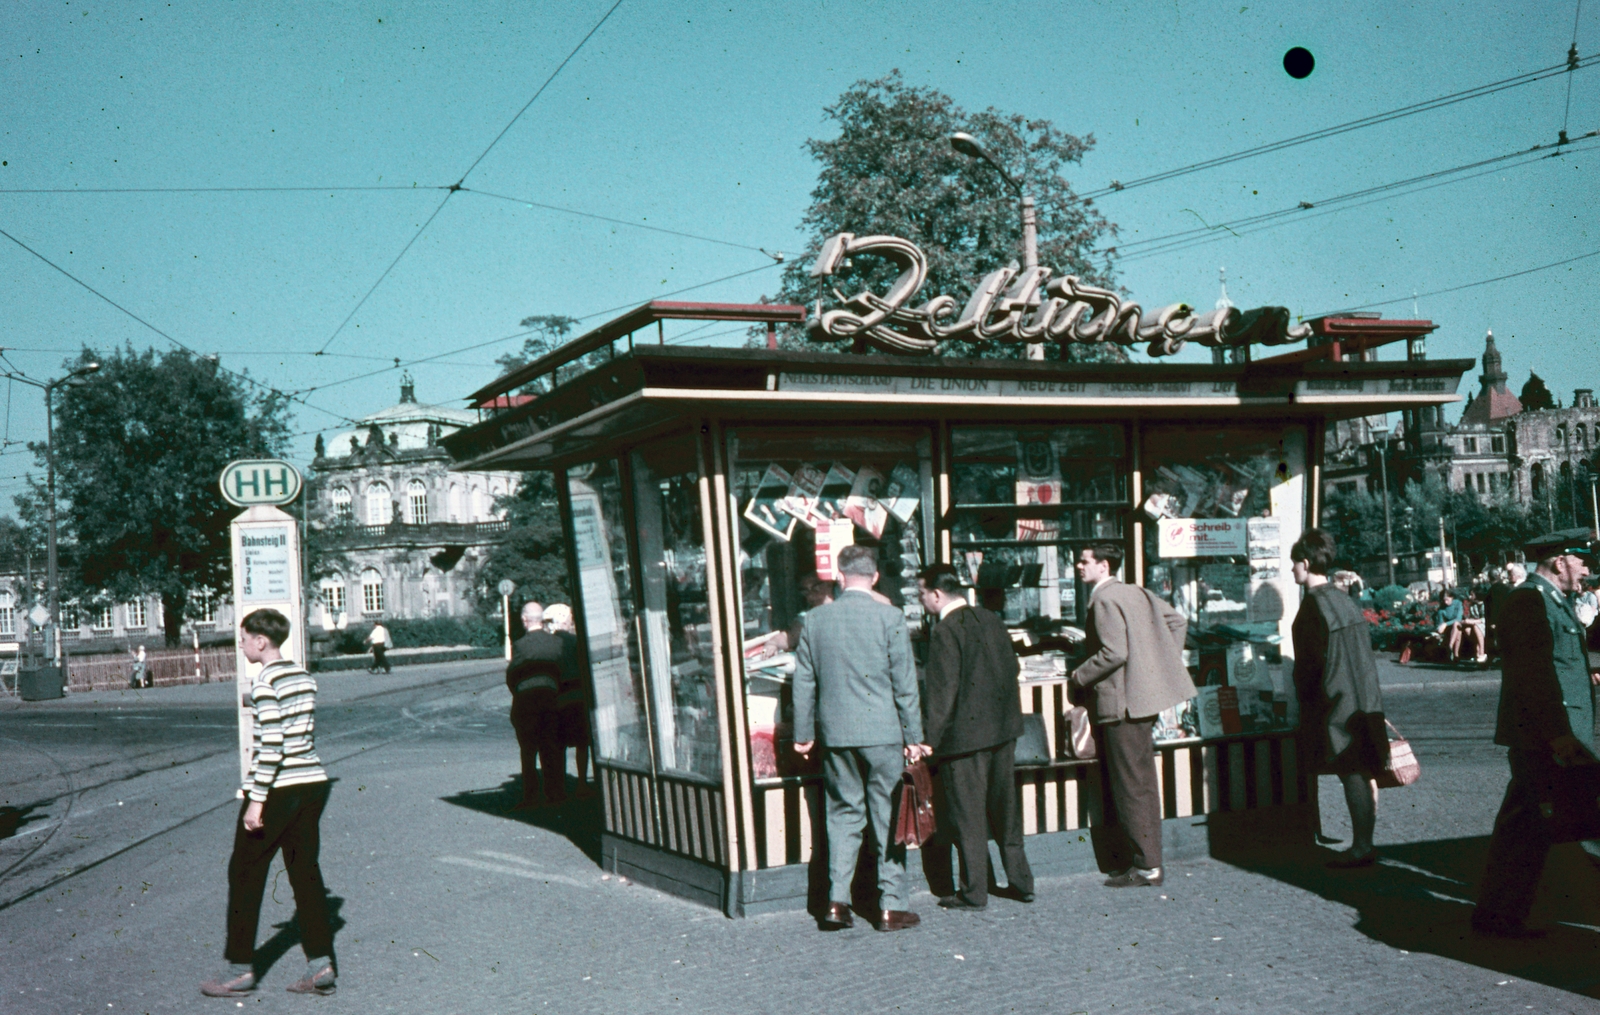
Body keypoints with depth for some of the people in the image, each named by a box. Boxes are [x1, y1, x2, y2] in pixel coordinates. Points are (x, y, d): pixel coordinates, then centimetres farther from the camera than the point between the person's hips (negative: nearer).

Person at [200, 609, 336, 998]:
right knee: (305, 871, 10)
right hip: (312, 783, 8)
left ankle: (240, 967, 13)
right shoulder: (303, 676, 11)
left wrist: (256, 800, -16)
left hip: (277, 789, -8)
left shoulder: (266, 682, -14)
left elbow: (271, 746, -19)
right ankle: (320, 963, 8)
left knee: (245, 874, 6)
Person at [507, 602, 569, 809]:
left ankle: (530, 797, 4)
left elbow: (511, 676, -5)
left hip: (524, 699, -3)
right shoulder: (556, 642, 2)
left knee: (528, 750, 3)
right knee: (552, 749, 10)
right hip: (550, 696, 3)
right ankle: (556, 793, 12)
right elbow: (569, 673, 5)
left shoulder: (520, 645, -9)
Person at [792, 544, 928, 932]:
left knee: (843, 814, 12)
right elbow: (905, 682, -6)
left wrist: (803, 733, 15)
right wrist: (913, 736, 0)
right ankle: (892, 906, 10)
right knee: (888, 818, 5)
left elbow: (804, 682, 7)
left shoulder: (815, 619, 2)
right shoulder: (889, 617, -8)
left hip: (835, 732, 3)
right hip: (883, 731, -3)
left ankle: (836, 901, 8)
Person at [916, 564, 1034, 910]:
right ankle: (1021, 881, 25)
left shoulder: (946, 631, -16)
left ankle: (973, 892, 10)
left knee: (967, 815, 3)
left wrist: (930, 739, -15)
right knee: (1005, 807, 17)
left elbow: (942, 691, -19)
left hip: (965, 734, -8)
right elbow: (1013, 668, 13)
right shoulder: (990, 619, 6)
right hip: (1003, 730, 8)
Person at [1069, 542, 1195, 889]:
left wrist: (1080, 676, -10)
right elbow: (1177, 622, 18)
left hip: (1123, 702, -9)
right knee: (1141, 783, 14)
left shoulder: (1104, 600, -15)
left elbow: (1114, 652, -23)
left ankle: (1146, 866, 2)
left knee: (1132, 786, -3)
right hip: (1144, 696, 10)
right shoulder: (1137, 593, 13)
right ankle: (1143, 857, 21)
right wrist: (1163, 663, 19)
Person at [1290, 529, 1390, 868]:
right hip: (1362, 697, 9)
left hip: (1335, 702, -9)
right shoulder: (1343, 599, 11)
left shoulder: (1315, 603, -15)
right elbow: (1363, 652, 16)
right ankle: (1365, 843, 18)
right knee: (1364, 773, 11)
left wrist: (1304, 697, -3)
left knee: (1352, 776, -4)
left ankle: (1361, 848, 1)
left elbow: (1311, 660, -16)